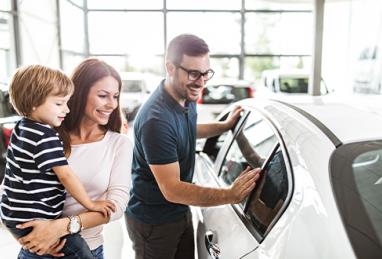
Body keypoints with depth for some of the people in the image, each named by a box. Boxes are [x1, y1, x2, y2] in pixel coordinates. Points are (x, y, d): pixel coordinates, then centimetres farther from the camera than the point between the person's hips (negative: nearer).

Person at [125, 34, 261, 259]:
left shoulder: (187, 97, -3)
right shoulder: (156, 120, -31)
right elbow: (171, 189, -30)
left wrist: (226, 125, 15)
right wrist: (230, 195, -38)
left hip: (181, 212, 8)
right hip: (153, 221, -7)